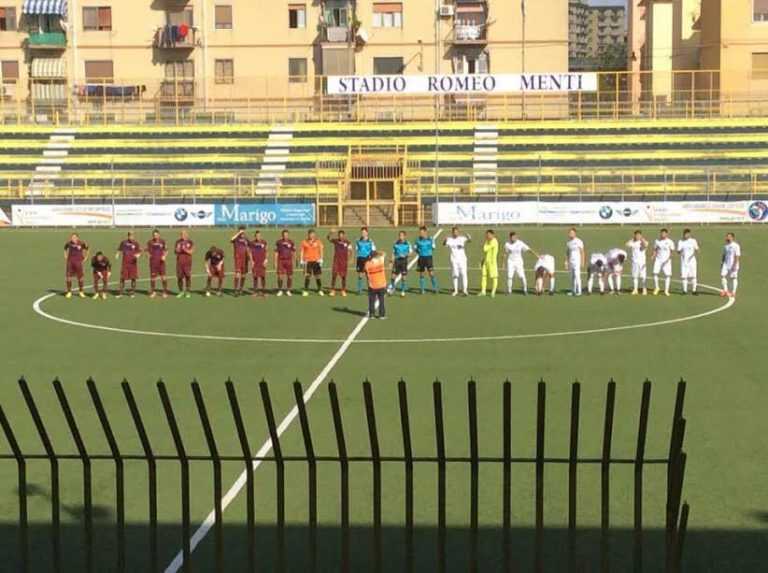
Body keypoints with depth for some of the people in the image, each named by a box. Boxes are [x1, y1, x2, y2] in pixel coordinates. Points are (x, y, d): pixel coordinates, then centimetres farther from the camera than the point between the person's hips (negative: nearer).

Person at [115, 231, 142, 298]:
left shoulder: (136, 243, -3)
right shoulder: (123, 242, 4)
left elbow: (140, 252, -1)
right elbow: (120, 250, 17)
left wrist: (138, 255, -23)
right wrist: (118, 254, -2)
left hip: (133, 262, -1)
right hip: (125, 262, 1)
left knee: (133, 277, 3)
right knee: (122, 277, 1)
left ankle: (132, 292, 16)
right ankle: (120, 292, 10)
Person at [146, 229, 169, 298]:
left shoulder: (162, 242, 2)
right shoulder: (150, 242, 3)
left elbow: (166, 251, 9)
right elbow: (147, 251, 9)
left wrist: (164, 256, -10)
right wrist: (148, 255, -12)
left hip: (161, 261, -1)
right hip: (153, 261, 1)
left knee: (163, 276, -5)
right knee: (153, 276, 4)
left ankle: (165, 292, 3)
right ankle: (153, 292, 16)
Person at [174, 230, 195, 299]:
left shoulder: (190, 242, 2)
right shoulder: (178, 242, 10)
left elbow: (192, 252, -4)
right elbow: (175, 251, 13)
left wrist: (185, 250, -18)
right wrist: (177, 250, -9)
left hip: (187, 262, -3)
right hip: (179, 262, 3)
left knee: (188, 276, -4)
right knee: (179, 276, 2)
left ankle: (187, 292, 4)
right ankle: (181, 291, 15)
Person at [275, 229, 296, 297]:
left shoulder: (291, 242, 5)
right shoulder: (278, 242, 3)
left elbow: (294, 252, 10)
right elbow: (276, 253, 6)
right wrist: (275, 262, 2)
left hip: (289, 261, 1)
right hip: (281, 261, -1)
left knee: (289, 276, 1)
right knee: (280, 276, -6)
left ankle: (288, 290, 14)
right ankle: (280, 290, 8)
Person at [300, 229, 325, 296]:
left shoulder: (318, 242, 5)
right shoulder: (304, 242, 5)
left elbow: (321, 250, 3)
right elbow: (302, 251, 8)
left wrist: (321, 259, -7)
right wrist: (301, 260, 3)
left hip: (316, 261, 1)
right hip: (307, 261, -1)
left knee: (318, 276, 3)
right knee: (307, 276, -5)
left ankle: (320, 290, 14)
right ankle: (306, 291, 1)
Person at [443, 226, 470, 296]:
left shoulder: (461, 238, -1)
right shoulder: (449, 239, 0)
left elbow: (469, 240, -17)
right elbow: (444, 243, -16)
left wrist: (468, 237, -40)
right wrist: (445, 240, -39)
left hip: (462, 259, -1)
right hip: (453, 260, 1)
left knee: (463, 274, -6)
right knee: (455, 275, 6)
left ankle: (465, 290, -3)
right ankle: (455, 290, 14)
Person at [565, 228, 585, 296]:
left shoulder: (579, 242, -7)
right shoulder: (568, 243, 11)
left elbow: (582, 252, -7)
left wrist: (582, 262, -12)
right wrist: (566, 263, 12)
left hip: (577, 262, -6)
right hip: (571, 262, 6)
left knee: (577, 276, -12)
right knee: (572, 277, 5)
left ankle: (579, 291, -10)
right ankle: (573, 291, 8)